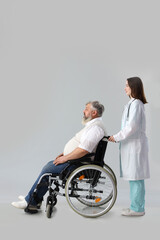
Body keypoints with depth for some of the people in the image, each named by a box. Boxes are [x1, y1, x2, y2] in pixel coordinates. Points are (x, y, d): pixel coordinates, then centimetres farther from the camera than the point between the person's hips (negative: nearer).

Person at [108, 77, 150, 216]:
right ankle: (136, 206, 24)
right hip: (132, 144, 10)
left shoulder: (136, 104, -14)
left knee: (135, 177, -3)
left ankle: (137, 209, 7)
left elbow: (132, 127, -21)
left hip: (135, 145, -10)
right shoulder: (134, 103, 17)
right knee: (134, 177, 14)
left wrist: (117, 137, -12)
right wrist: (118, 137, 16)